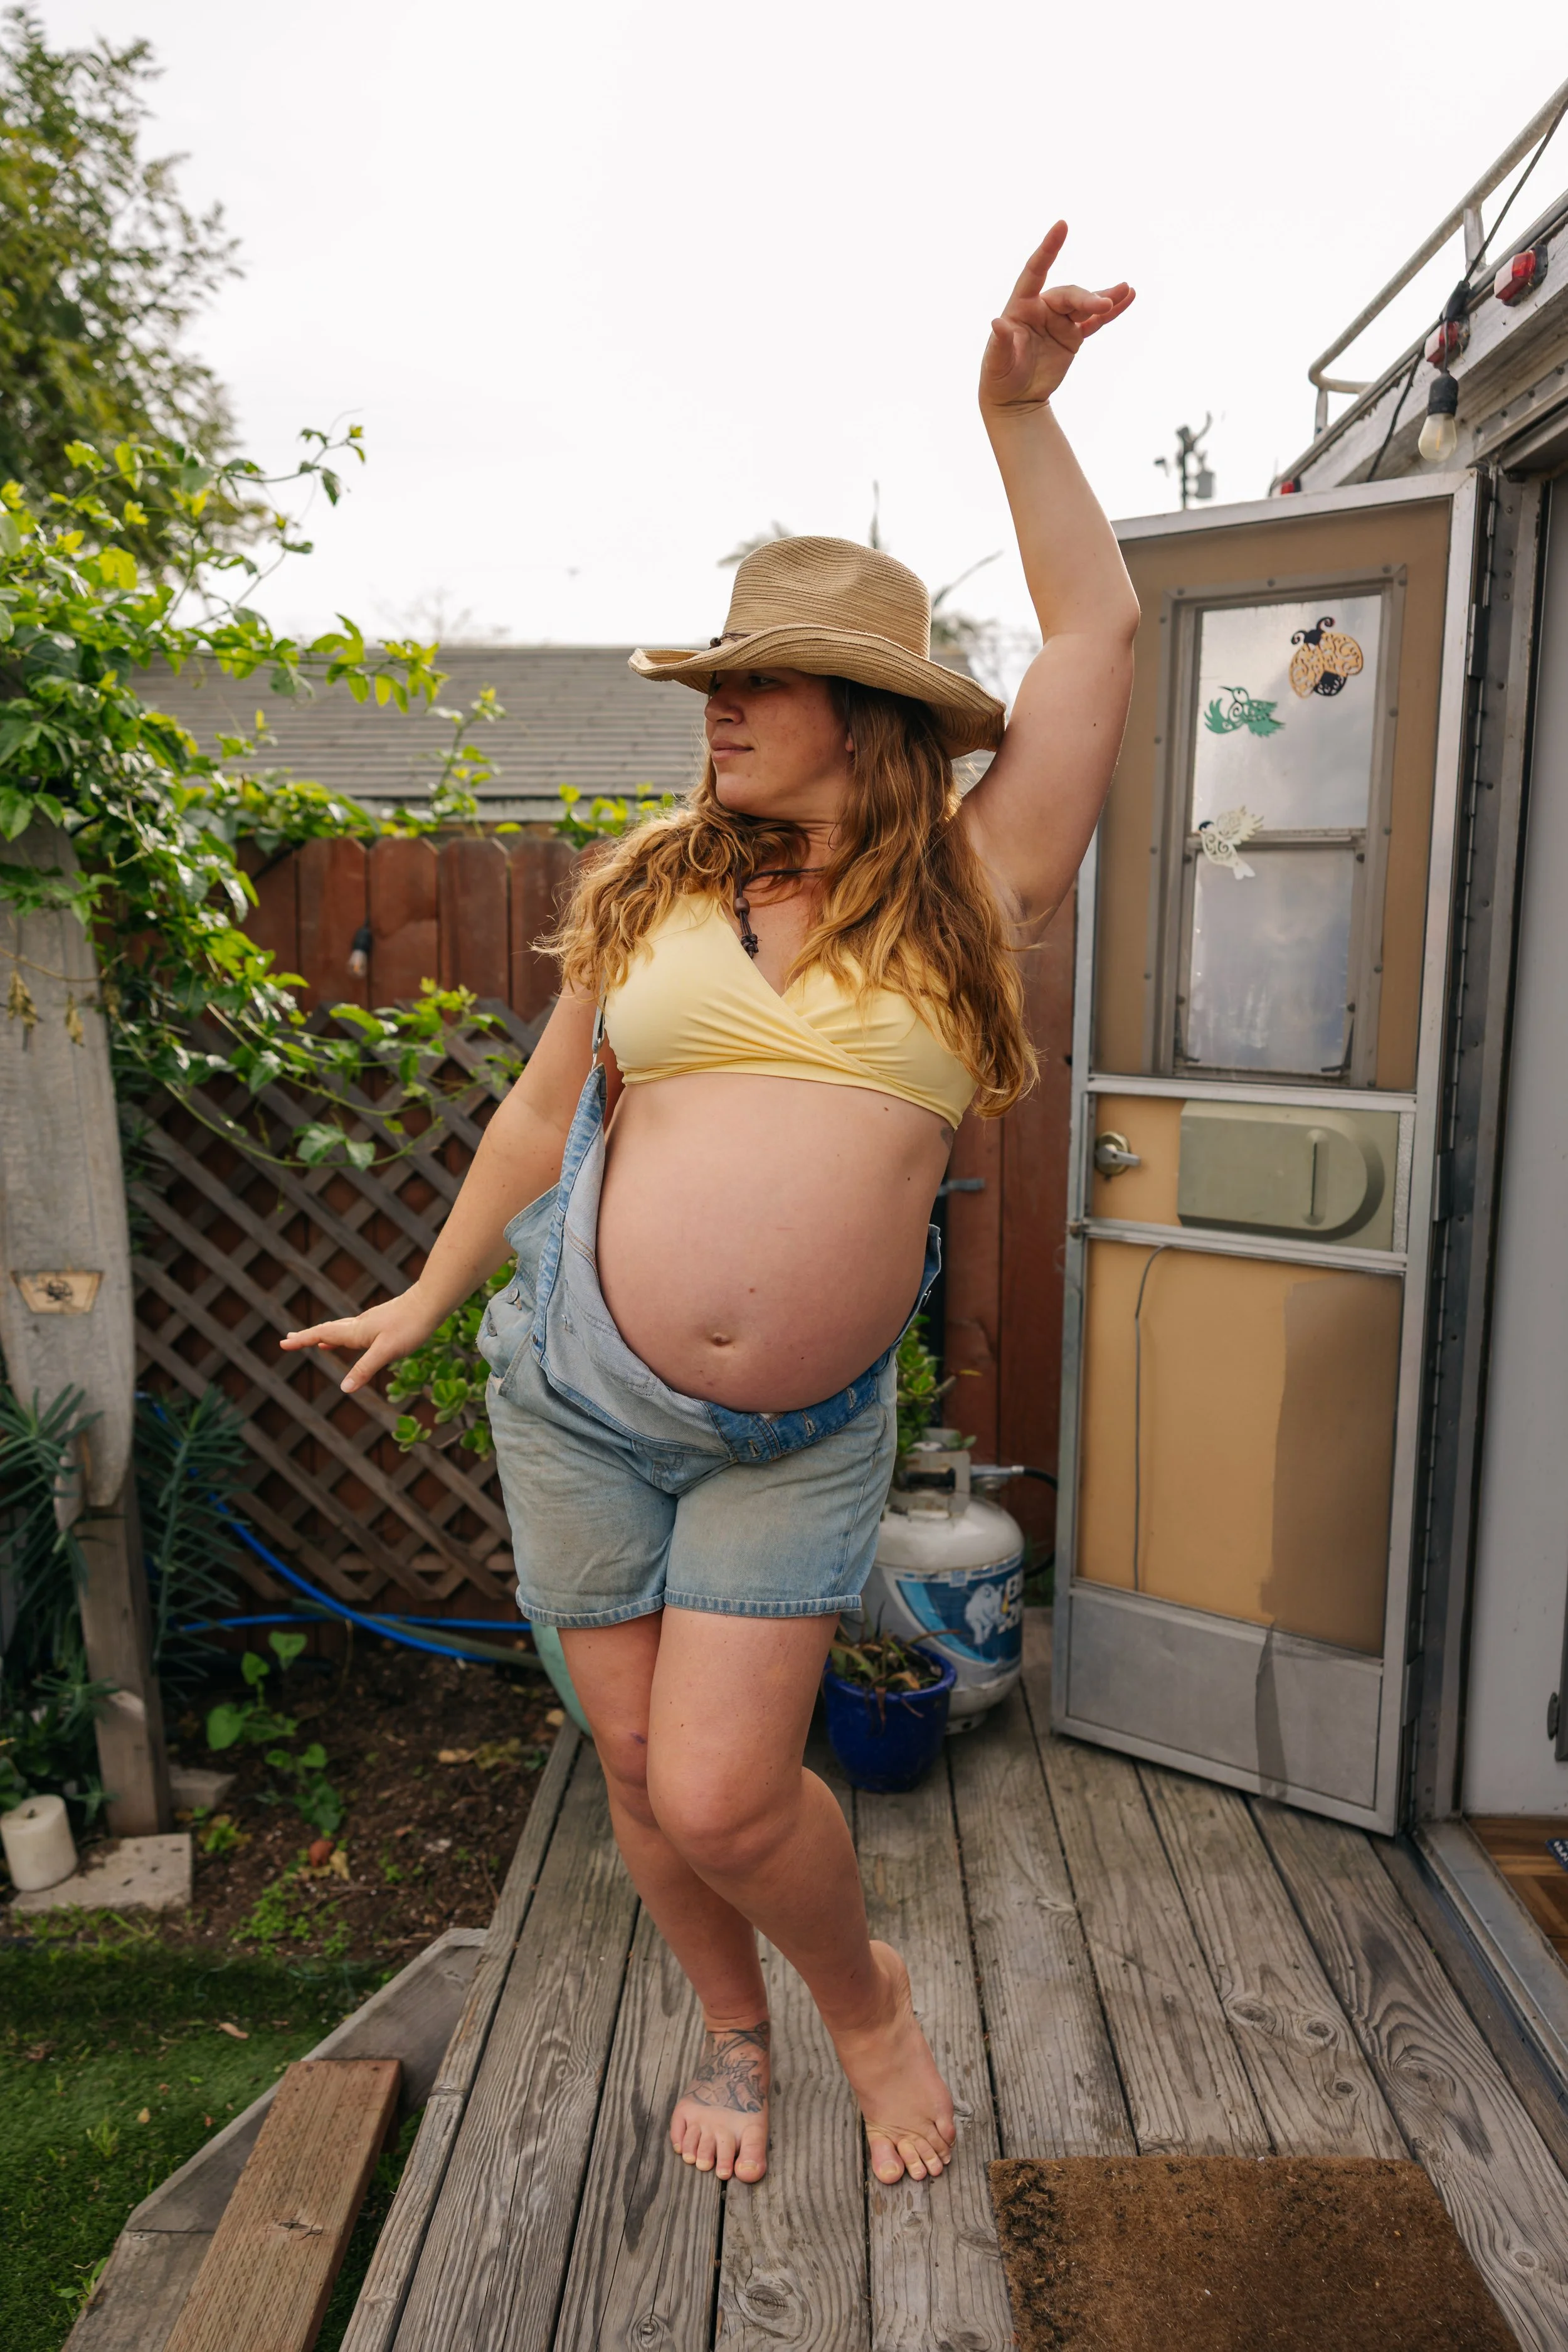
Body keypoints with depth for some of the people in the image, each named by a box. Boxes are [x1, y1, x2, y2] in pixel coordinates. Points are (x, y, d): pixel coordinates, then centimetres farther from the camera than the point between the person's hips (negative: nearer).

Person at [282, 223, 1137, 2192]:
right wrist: (425, 1297, 19)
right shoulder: (648, 888, 3)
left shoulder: (973, 884, -1)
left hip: (796, 1438, -2)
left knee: (723, 1797, -2)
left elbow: (1099, 634, -1)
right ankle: (732, 2034, 42)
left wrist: (1017, 411, -2)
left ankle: (864, 1995, 33)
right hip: (580, 1394, 3)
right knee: (637, 1766, 12)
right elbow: (544, 1112, 11)